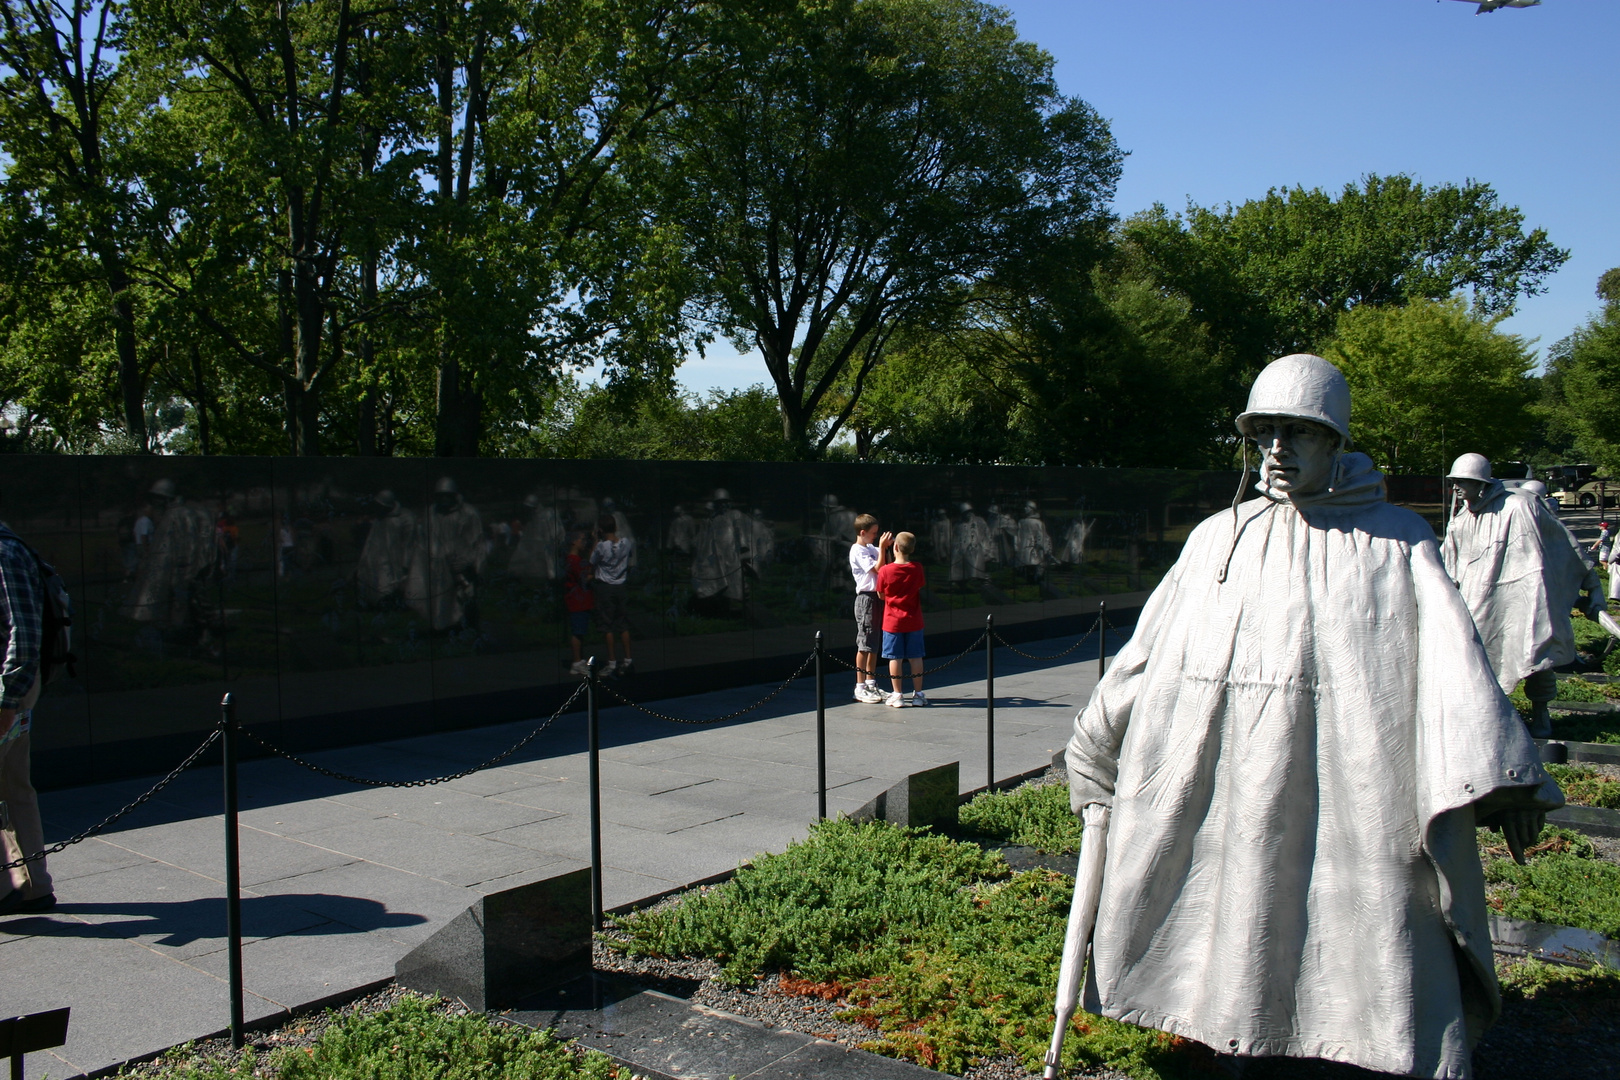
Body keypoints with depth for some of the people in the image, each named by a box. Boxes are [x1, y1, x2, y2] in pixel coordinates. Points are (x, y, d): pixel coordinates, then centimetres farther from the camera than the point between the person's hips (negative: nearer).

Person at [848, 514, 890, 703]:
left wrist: (886, 546, 11)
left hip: (876, 598, 9)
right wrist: (882, 546, -17)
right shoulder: (858, 551, -11)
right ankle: (860, 688, -3)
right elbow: (878, 568, -18)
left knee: (873, 644, 13)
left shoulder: (871, 548, 14)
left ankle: (871, 683, 20)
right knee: (865, 644, -7)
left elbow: (887, 565, 24)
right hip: (866, 598, -9)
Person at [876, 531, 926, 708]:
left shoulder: (885, 570, -13)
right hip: (914, 621, 2)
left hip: (893, 621, -2)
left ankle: (897, 695, 6)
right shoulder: (917, 569, -7)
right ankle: (918, 694, 14)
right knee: (915, 657, 9)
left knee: (894, 658, 4)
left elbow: (881, 595, -1)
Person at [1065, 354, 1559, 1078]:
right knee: (1232, 919, 10)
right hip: (1227, 787, 3)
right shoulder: (1218, 538, 9)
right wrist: (1097, 740, 16)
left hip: (1346, 786, -2)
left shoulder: (1395, 541, 2)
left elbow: (1450, 652, -8)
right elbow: (1152, 646, 13)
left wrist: (1494, 774, -18)